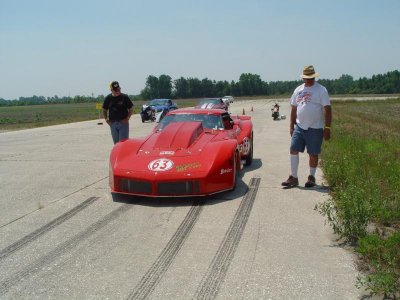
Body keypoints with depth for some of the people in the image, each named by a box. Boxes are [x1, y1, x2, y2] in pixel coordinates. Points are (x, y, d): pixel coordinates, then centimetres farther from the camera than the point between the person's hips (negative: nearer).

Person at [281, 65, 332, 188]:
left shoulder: (321, 90, -4)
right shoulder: (298, 90, 11)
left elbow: (327, 109, -7)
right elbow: (293, 109, 16)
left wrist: (327, 128, -13)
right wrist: (292, 126, 12)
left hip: (315, 128, -4)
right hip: (299, 127, 4)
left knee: (313, 154, 5)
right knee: (293, 150, -3)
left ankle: (311, 178, 20)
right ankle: (293, 178, 5)